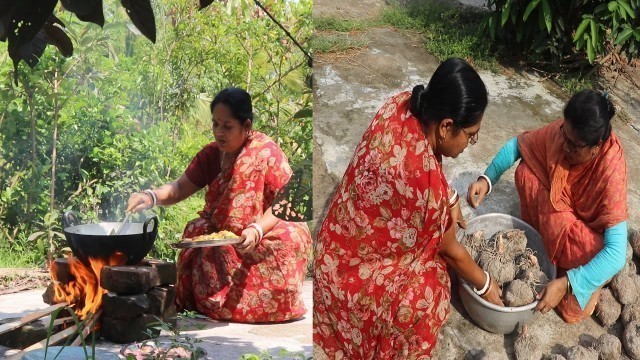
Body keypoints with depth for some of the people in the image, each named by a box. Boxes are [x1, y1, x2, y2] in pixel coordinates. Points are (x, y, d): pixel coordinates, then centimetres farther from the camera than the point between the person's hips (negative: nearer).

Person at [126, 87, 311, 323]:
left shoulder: (266, 152, -12)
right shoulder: (211, 154, 5)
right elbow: (181, 187, 4)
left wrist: (256, 230, -34)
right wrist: (151, 197, -18)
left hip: (269, 232, -4)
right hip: (222, 237, 4)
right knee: (196, 231, -23)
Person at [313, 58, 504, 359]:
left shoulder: (402, 104, -18)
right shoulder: (424, 178, -37)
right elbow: (451, 250, -16)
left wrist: (449, 200, 5)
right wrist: (485, 285, 1)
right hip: (357, 271, -8)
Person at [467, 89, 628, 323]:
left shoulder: (611, 171, -38)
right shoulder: (562, 132, -26)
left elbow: (617, 253, -43)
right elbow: (517, 144, -8)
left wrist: (566, 284, -50)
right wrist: (487, 179, -25)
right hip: (558, 211, 5)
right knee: (526, 172, -20)